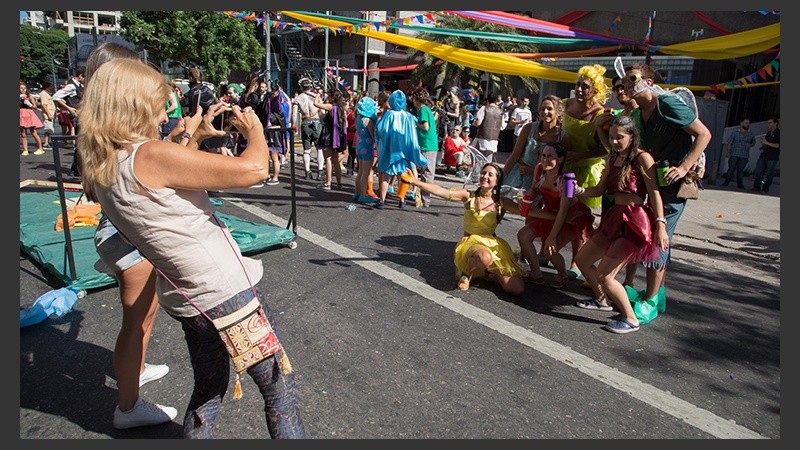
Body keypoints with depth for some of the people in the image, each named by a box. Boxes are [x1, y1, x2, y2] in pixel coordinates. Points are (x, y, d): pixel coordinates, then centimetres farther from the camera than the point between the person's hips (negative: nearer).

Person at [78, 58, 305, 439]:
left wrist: (195, 135, 18)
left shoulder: (100, 167, 3)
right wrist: (254, 129, -6)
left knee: (208, 391, 26)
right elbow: (254, 169, -25)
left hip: (187, 299, 9)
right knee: (279, 386, 10)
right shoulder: (149, 156, -22)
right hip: (226, 293, -8)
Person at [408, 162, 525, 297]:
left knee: (517, 290, -12)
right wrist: (416, 182, -27)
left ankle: (488, 273, 17)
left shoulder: (500, 203, 3)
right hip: (471, 243, -3)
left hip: (494, 245, 3)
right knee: (484, 257, -43)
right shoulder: (469, 196, -6)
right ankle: (467, 274, -7)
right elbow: (441, 191, -18)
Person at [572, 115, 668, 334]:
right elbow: (599, 190, 14)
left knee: (604, 274, -13)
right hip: (614, 218, 8)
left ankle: (630, 319, 5)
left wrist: (660, 225, -21)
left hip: (636, 221, -8)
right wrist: (579, 190, -5)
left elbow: (654, 193, -14)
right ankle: (601, 300, 35)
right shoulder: (613, 159, 14)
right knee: (582, 260, 13)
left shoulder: (642, 158, -8)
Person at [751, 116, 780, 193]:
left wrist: (767, 143, -17)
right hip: (763, 155, 7)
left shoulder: (778, 133, -6)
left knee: (768, 174, 0)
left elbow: (778, 145, -15)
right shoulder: (768, 132, 18)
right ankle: (756, 187, 2)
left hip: (772, 158, -7)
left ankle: (765, 188, 8)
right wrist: (763, 142, 7)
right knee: (758, 171, -1)